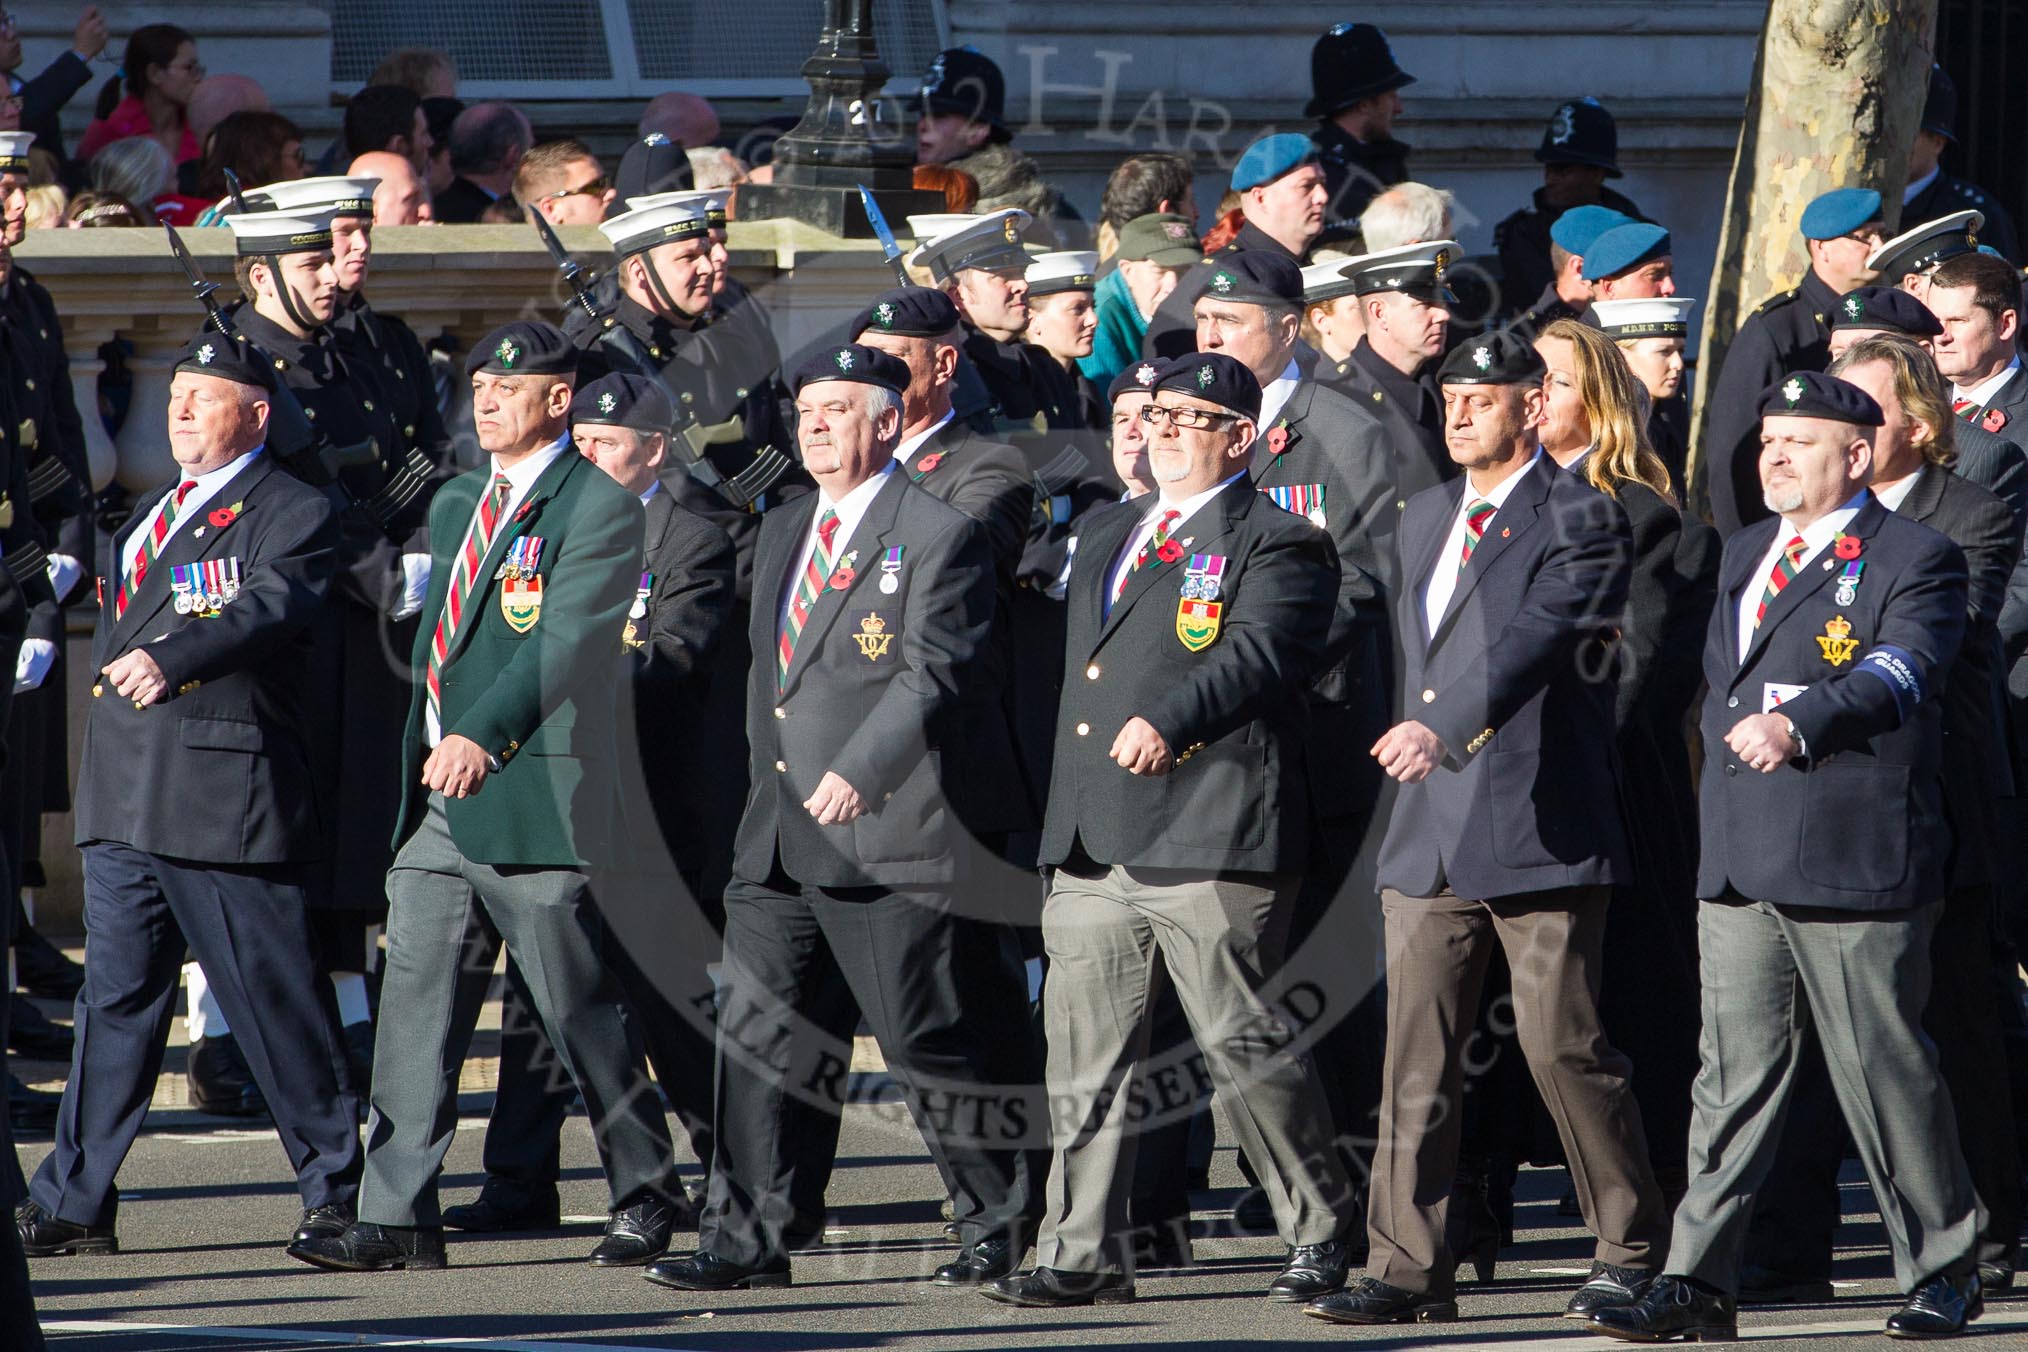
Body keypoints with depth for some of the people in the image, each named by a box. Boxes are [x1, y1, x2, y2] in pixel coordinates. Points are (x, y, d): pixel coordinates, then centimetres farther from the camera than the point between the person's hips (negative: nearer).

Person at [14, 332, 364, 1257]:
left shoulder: (290, 514, -4)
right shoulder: (151, 514, 22)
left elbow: (269, 606, -23)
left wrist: (169, 658, -37)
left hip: (228, 792, -7)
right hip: (126, 792, 7)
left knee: (274, 999, -3)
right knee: (116, 995, 6)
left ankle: (339, 1191, 8)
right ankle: (74, 1204, 7)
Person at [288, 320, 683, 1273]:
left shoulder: (597, 507, -8)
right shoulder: (456, 504, 18)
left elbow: (566, 641, -19)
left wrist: (482, 737, -29)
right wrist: (426, 750, 17)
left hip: (534, 796, -7)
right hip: (438, 799, 7)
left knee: (579, 1013, 1)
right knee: (415, 1004, 1)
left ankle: (645, 1195, 15)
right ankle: (398, 1218, 0)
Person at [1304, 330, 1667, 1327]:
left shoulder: (1580, 519, -8)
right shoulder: (1424, 520, 17)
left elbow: (1535, 639, -23)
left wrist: (1444, 729, -35)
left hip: (1539, 830, -7)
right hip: (1429, 832, 7)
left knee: (1562, 1045, -4)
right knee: (1415, 1053, 1)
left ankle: (1631, 1251, 10)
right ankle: (1408, 1268, 1)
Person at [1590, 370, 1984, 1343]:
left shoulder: (1913, 560, -4)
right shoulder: (1745, 554, 19)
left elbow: (1897, 672, -20)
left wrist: (1798, 723, -33)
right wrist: (1737, 734, 14)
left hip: (1855, 862, -6)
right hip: (1738, 861, 6)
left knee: (1885, 1070, -1)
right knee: (1733, 1071, 3)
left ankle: (1943, 1272, 13)